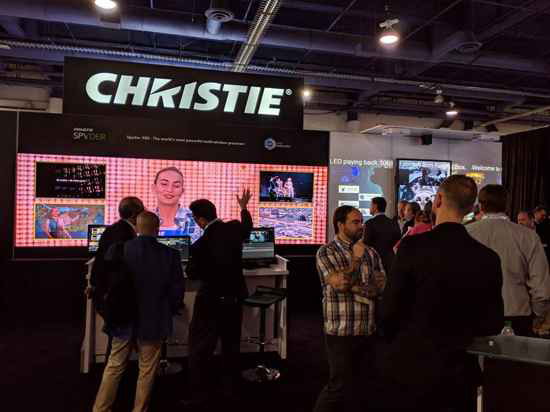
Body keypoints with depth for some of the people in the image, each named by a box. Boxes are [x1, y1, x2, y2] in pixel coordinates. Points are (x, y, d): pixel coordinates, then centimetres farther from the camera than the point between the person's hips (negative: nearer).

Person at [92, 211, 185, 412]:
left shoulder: (117, 250, -9)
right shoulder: (171, 255, -13)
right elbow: (177, 290, -8)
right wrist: (167, 312, 9)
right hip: (153, 322, -2)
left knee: (114, 367, 19)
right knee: (147, 372, 13)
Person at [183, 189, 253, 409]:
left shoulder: (200, 244, -24)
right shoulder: (235, 227, -9)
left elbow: (192, 274, -9)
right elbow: (247, 226, 17)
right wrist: (244, 207, 32)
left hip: (211, 301, -6)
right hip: (235, 297, 6)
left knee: (200, 349, 7)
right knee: (231, 343, 19)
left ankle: (199, 396, 13)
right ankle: (230, 387, 32)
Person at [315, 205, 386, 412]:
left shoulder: (371, 252, 8)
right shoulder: (326, 252, -7)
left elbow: (382, 286, -1)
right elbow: (340, 283, -19)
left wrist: (355, 288, -15)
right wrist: (356, 258, -10)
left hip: (369, 331, 5)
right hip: (341, 332, -5)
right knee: (341, 387, 2)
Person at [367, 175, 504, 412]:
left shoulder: (413, 246, -18)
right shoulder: (489, 258, -6)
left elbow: (389, 312, -14)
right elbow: (493, 325, 1)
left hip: (407, 368, -3)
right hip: (458, 374, 4)